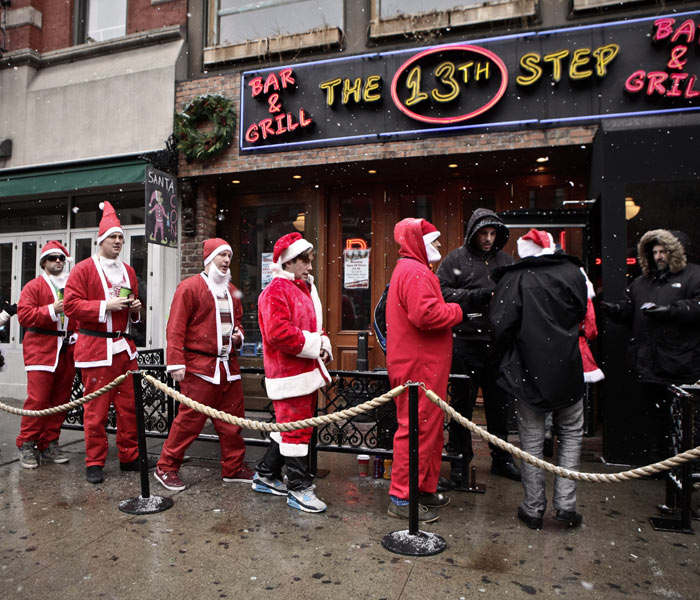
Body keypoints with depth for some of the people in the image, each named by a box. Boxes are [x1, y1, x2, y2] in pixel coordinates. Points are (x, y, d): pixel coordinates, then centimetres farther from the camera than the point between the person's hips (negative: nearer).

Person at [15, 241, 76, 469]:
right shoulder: (34, 286, 4)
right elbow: (23, 315, -6)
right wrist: (51, 310, -17)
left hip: (67, 349, 4)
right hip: (41, 349, -4)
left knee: (61, 399, 6)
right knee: (38, 398, -8)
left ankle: (49, 445, 16)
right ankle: (26, 445, 6)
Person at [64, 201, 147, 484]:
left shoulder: (128, 271, 15)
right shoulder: (83, 269, -3)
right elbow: (71, 304, -10)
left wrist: (135, 307, 3)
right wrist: (106, 305, -18)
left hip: (125, 347, 6)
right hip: (96, 348, -5)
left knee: (129, 405, 8)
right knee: (96, 408, 1)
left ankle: (129, 456, 20)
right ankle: (94, 463, 15)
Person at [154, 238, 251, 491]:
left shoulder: (231, 290, 17)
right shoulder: (190, 287, -5)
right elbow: (175, 328, -9)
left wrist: (238, 334, 7)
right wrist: (176, 363, -14)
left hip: (228, 366, 7)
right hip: (199, 366, -7)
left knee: (232, 419, 11)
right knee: (190, 419, -1)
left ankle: (233, 468, 25)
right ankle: (166, 468, 17)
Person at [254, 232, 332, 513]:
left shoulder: (305, 289, 17)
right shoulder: (276, 291, -14)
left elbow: (314, 324, 24)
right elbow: (279, 333, -25)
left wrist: (323, 343, 4)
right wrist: (314, 346, -18)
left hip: (307, 371, 10)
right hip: (289, 373, -10)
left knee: (289, 426, 18)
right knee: (297, 429, -1)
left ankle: (266, 476, 33)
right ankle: (299, 488, 12)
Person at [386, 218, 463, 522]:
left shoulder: (408, 269, 21)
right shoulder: (415, 272, -16)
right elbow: (426, 315, -27)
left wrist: (451, 309, 7)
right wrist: (458, 311, -13)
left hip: (421, 364, 11)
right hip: (418, 367, -11)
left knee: (429, 428, 18)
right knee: (417, 429, -3)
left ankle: (425, 489, 30)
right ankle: (401, 498, 8)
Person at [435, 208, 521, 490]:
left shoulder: (506, 260, 12)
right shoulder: (455, 259, 1)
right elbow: (441, 292, -9)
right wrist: (478, 295, -16)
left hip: (498, 342, 4)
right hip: (465, 342, -4)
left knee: (500, 403, 16)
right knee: (462, 405, 3)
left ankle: (501, 458, 35)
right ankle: (459, 468, 15)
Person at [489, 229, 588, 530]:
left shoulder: (513, 279, -9)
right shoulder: (573, 272, 1)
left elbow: (501, 324, -14)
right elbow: (581, 313, 13)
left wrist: (504, 358, 2)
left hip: (528, 371, -2)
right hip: (567, 370, 2)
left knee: (531, 441, 9)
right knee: (571, 435, 18)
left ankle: (533, 508, 18)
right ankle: (565, 504, 16)